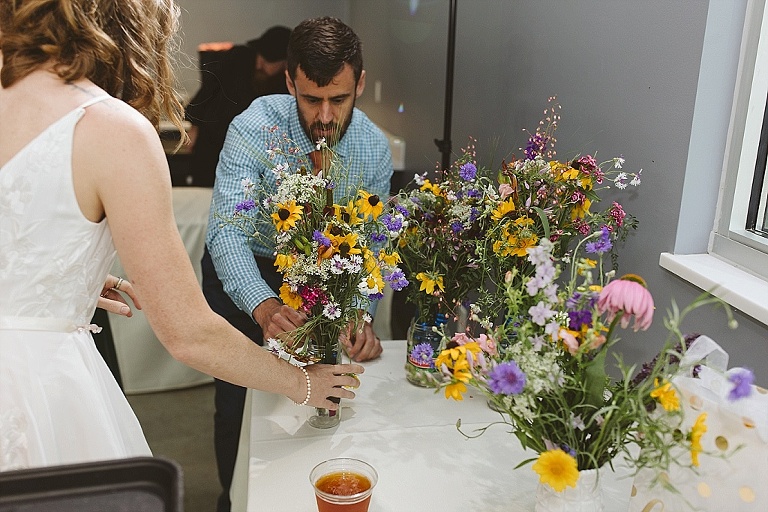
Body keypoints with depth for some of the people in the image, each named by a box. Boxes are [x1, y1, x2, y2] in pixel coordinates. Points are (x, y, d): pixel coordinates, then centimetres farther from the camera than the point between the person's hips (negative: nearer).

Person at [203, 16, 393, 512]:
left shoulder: (375, 148, -18)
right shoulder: (255, 128, -29)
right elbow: (226, 230, -37)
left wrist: (361, 316, -32)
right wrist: (264, 305, -54)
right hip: (243, 272, -2)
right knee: (237, 396, 3)